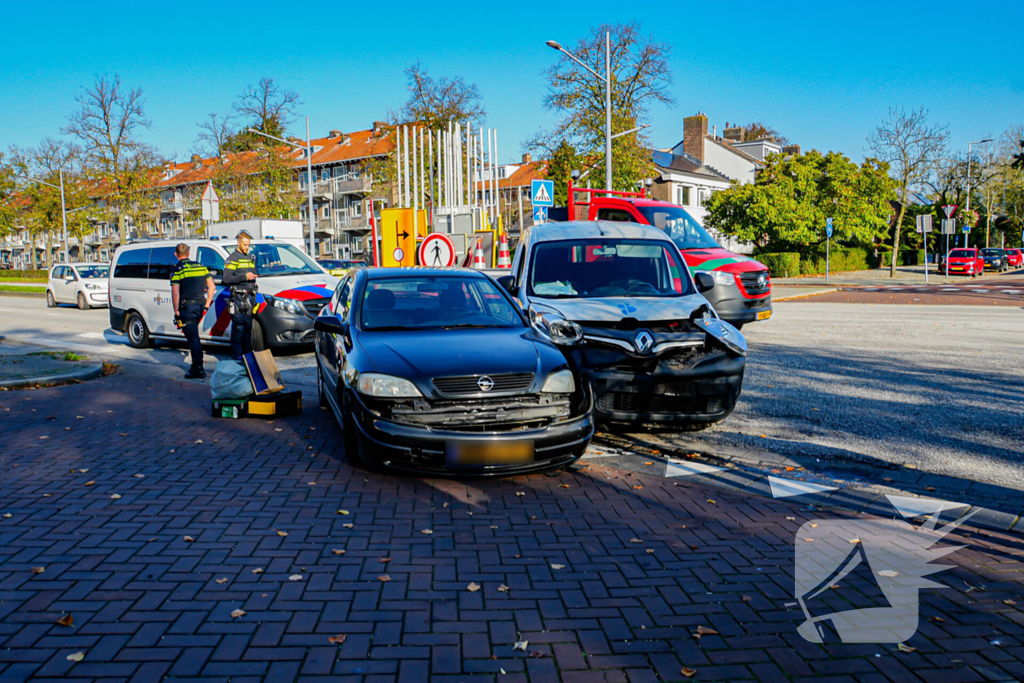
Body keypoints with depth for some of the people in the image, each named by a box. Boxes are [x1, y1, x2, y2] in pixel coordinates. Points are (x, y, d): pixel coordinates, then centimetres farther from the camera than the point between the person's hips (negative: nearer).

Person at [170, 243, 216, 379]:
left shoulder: (177, 269, -6)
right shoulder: (201, 266, 12)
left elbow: (175, 293, -13)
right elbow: (212, 287, 12)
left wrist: (176, 310, -6)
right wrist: (206, 305, 15)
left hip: (187, 307, -6)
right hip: (200, 305, 6)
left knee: (193, 339, -2)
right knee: (194, 337, 20)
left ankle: (198, 369, 0)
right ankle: (196, 366, 25)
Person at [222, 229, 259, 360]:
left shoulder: (250, 258, 20)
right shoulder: (232, 259, -3)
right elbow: (226, 278, -13)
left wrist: (254, 279, 12)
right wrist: (244, 277, -20)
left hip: (249, 297, 7)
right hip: (238, 298, -7)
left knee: (248, 326, 8)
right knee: (238, 327, -7)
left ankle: (248, 353, 14)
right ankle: (237, 355, -4)